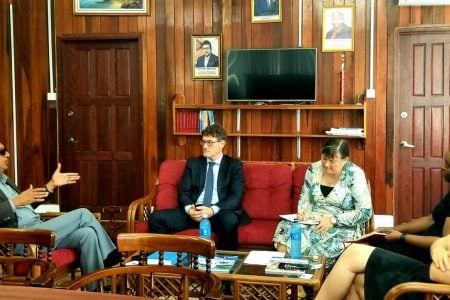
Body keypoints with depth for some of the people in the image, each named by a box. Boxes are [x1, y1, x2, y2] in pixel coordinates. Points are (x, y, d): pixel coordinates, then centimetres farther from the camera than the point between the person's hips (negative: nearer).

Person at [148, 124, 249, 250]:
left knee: (229, 220, -39)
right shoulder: (192, 163, 17)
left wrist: (213, 210, -22)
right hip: (194, 211, 3)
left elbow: (236, 197, -5)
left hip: (220, 213, -3)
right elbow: (183, 192, 10)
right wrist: (189, 208, -14)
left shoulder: (234, 165, 7)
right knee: (156, 218, -20)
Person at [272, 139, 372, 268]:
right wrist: (303, 211, -10)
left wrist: (333, 220, -22)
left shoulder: (354, 174, -12)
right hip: (313, 221, 5)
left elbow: (365, 212, -14)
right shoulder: (314, 169, 1)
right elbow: (305, 197, 13)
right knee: (285, 230, -23)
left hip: (343, 227, -4)